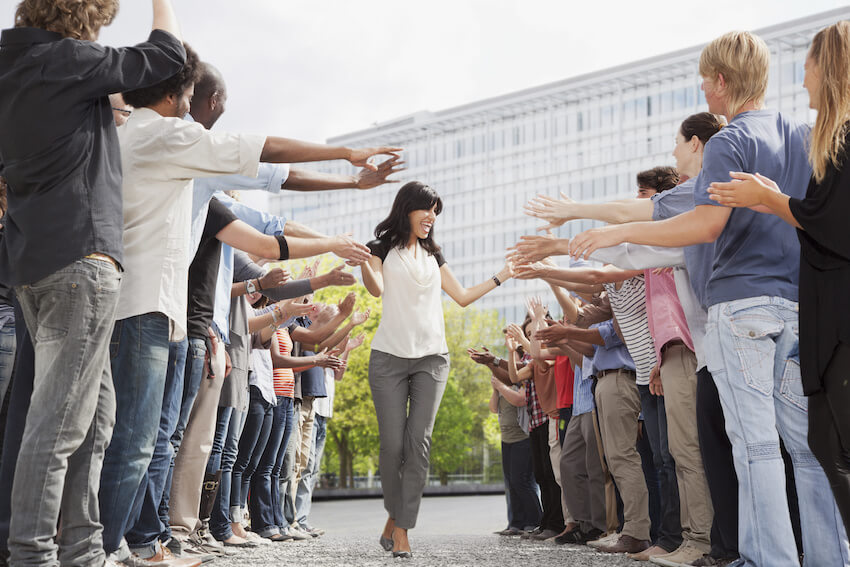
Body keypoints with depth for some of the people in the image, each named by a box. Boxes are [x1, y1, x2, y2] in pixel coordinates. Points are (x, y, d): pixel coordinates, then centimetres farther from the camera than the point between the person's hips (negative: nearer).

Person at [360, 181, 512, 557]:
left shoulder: (433, 255, 20)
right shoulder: (383, 247, 7)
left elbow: (463, 297, 22)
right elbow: (377, 289, -9)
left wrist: (503, 275, 22)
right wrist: (360, 259, -27)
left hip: (431, 358, 3)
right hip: (389, 357, -3)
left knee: (418, 442, -8)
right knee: (392, 443, -7)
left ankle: (401, 527, -5)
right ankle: (395, 514, 15)